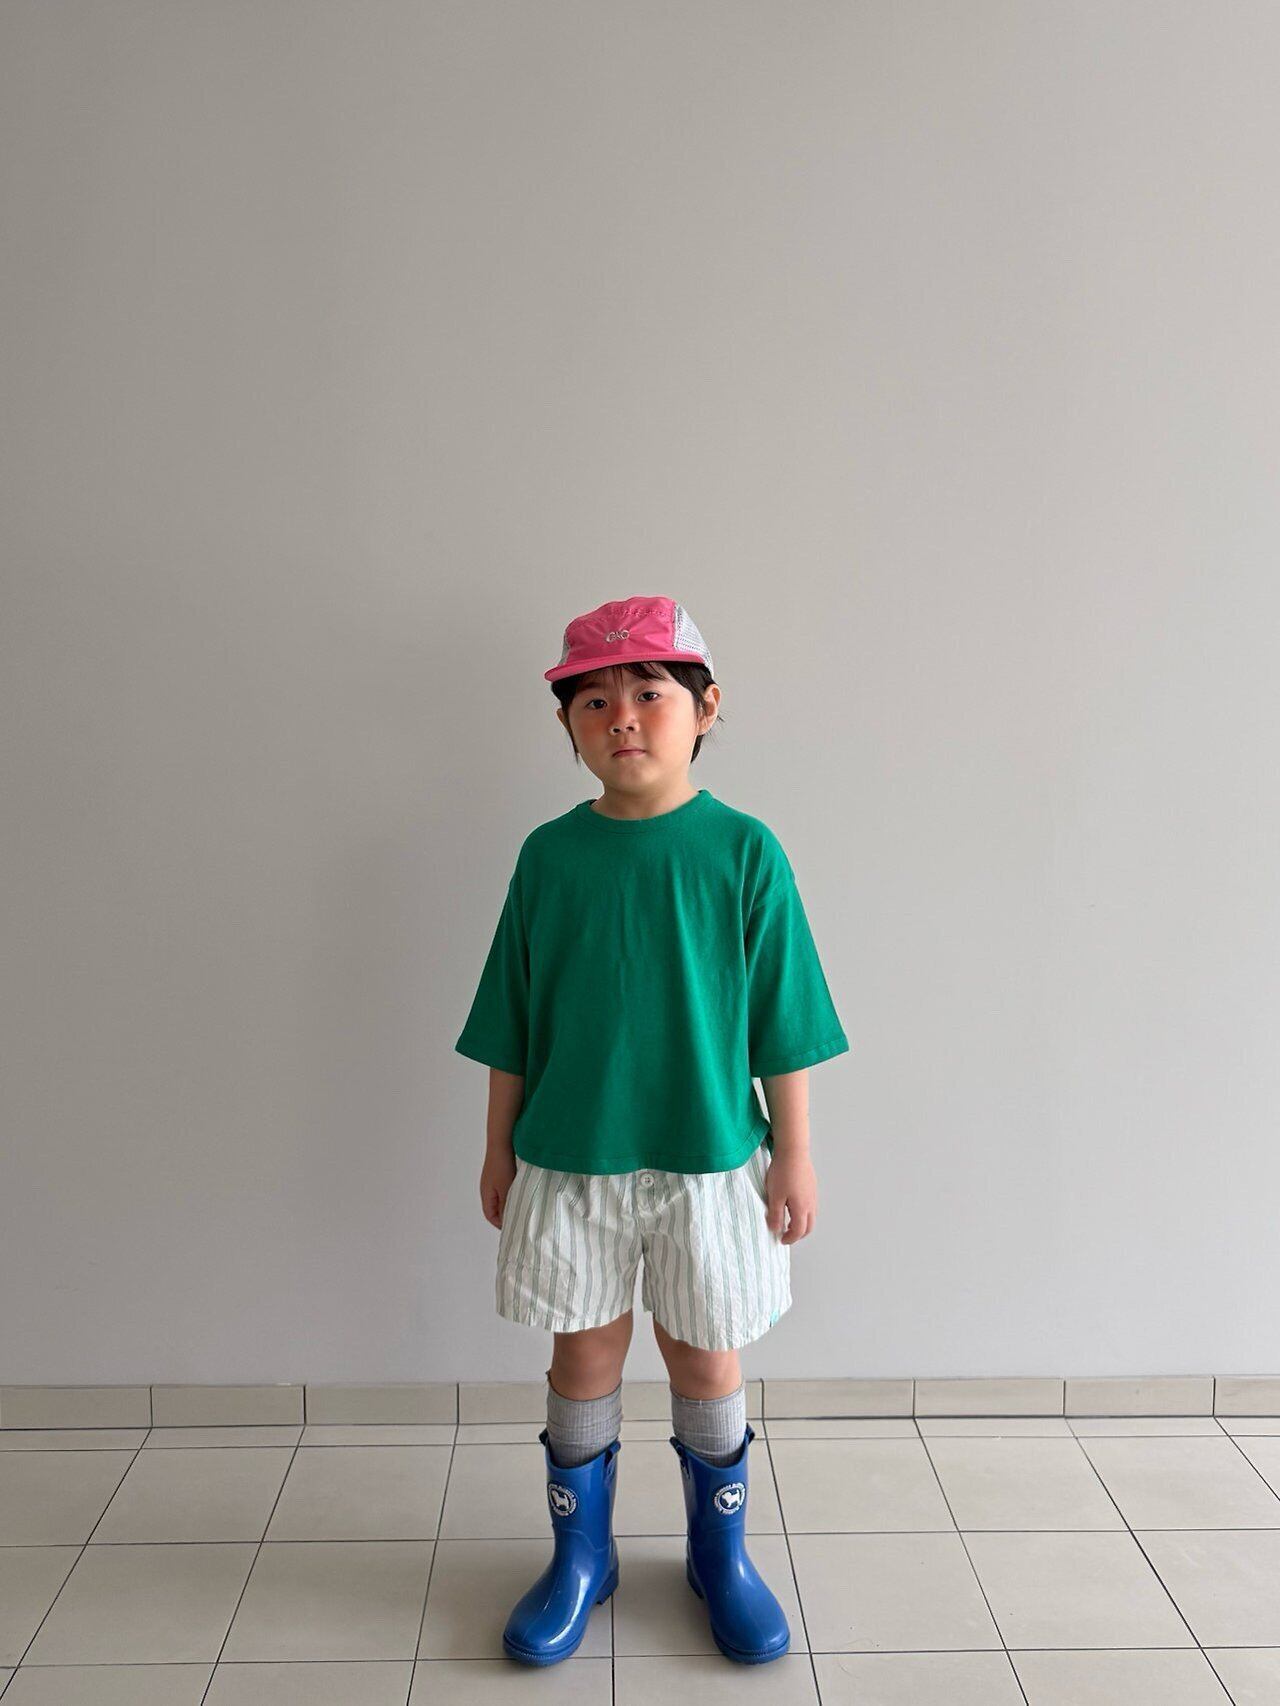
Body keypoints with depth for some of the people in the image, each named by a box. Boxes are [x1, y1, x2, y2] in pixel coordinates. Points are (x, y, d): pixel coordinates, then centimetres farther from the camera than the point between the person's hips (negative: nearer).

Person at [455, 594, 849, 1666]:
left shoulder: (743, 849, -8)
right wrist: (499, 1149, 8)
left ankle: (721, 1553, 38)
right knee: (585, 1357, 15)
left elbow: (783, 1023, -4)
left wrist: (793, 1154, -2)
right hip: (567, 1160, 2)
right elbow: (512, 1025, 4)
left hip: (709, 1158, -1)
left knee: (708, 1363, 14)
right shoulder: (549, 854, -3)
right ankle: (580, 1556, 37)